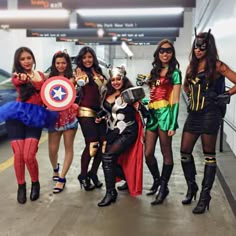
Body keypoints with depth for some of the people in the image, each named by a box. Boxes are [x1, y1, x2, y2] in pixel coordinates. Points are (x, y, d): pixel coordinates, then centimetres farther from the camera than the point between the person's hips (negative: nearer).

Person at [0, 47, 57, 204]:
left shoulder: (41, 75, 13)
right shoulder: (17, 75, 4)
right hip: (17, 116, -1)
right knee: (18, 154, -2)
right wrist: (22, 78, -43)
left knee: (29, 156, -9)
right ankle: (21, 187, 20)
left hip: (35, 117, 1)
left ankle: (35, 184, 17)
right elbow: (17, 82, -21)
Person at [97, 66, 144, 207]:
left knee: (108, 157, -20)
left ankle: (111, 193, -9)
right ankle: (129, 179, 31)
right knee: (112, 161, 3)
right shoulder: (108, 95, 9)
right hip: (112, 132, 6)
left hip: (128, 132, -6)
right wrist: (101, 118, 4)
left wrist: (138, 105, -28)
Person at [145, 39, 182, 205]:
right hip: (152, 114, 7)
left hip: (165, 114, -6)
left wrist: (173, 124, -13)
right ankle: (157, 180, 31)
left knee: (166, 153, 3)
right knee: (148, 154, 8)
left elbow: (175, 100, -7)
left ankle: (163, 187, 14)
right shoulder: (155, 71, 18)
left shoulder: (175, 72, -1)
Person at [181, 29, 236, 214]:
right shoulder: (192, 66, 13)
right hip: (194, 114, 6)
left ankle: (205, 196, 11)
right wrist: (193, 96, 11)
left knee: (209, 155, 1)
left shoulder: (216, 65, -5)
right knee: (185, 152, 6)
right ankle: (191, 188, 25)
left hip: (210, 114, -6)